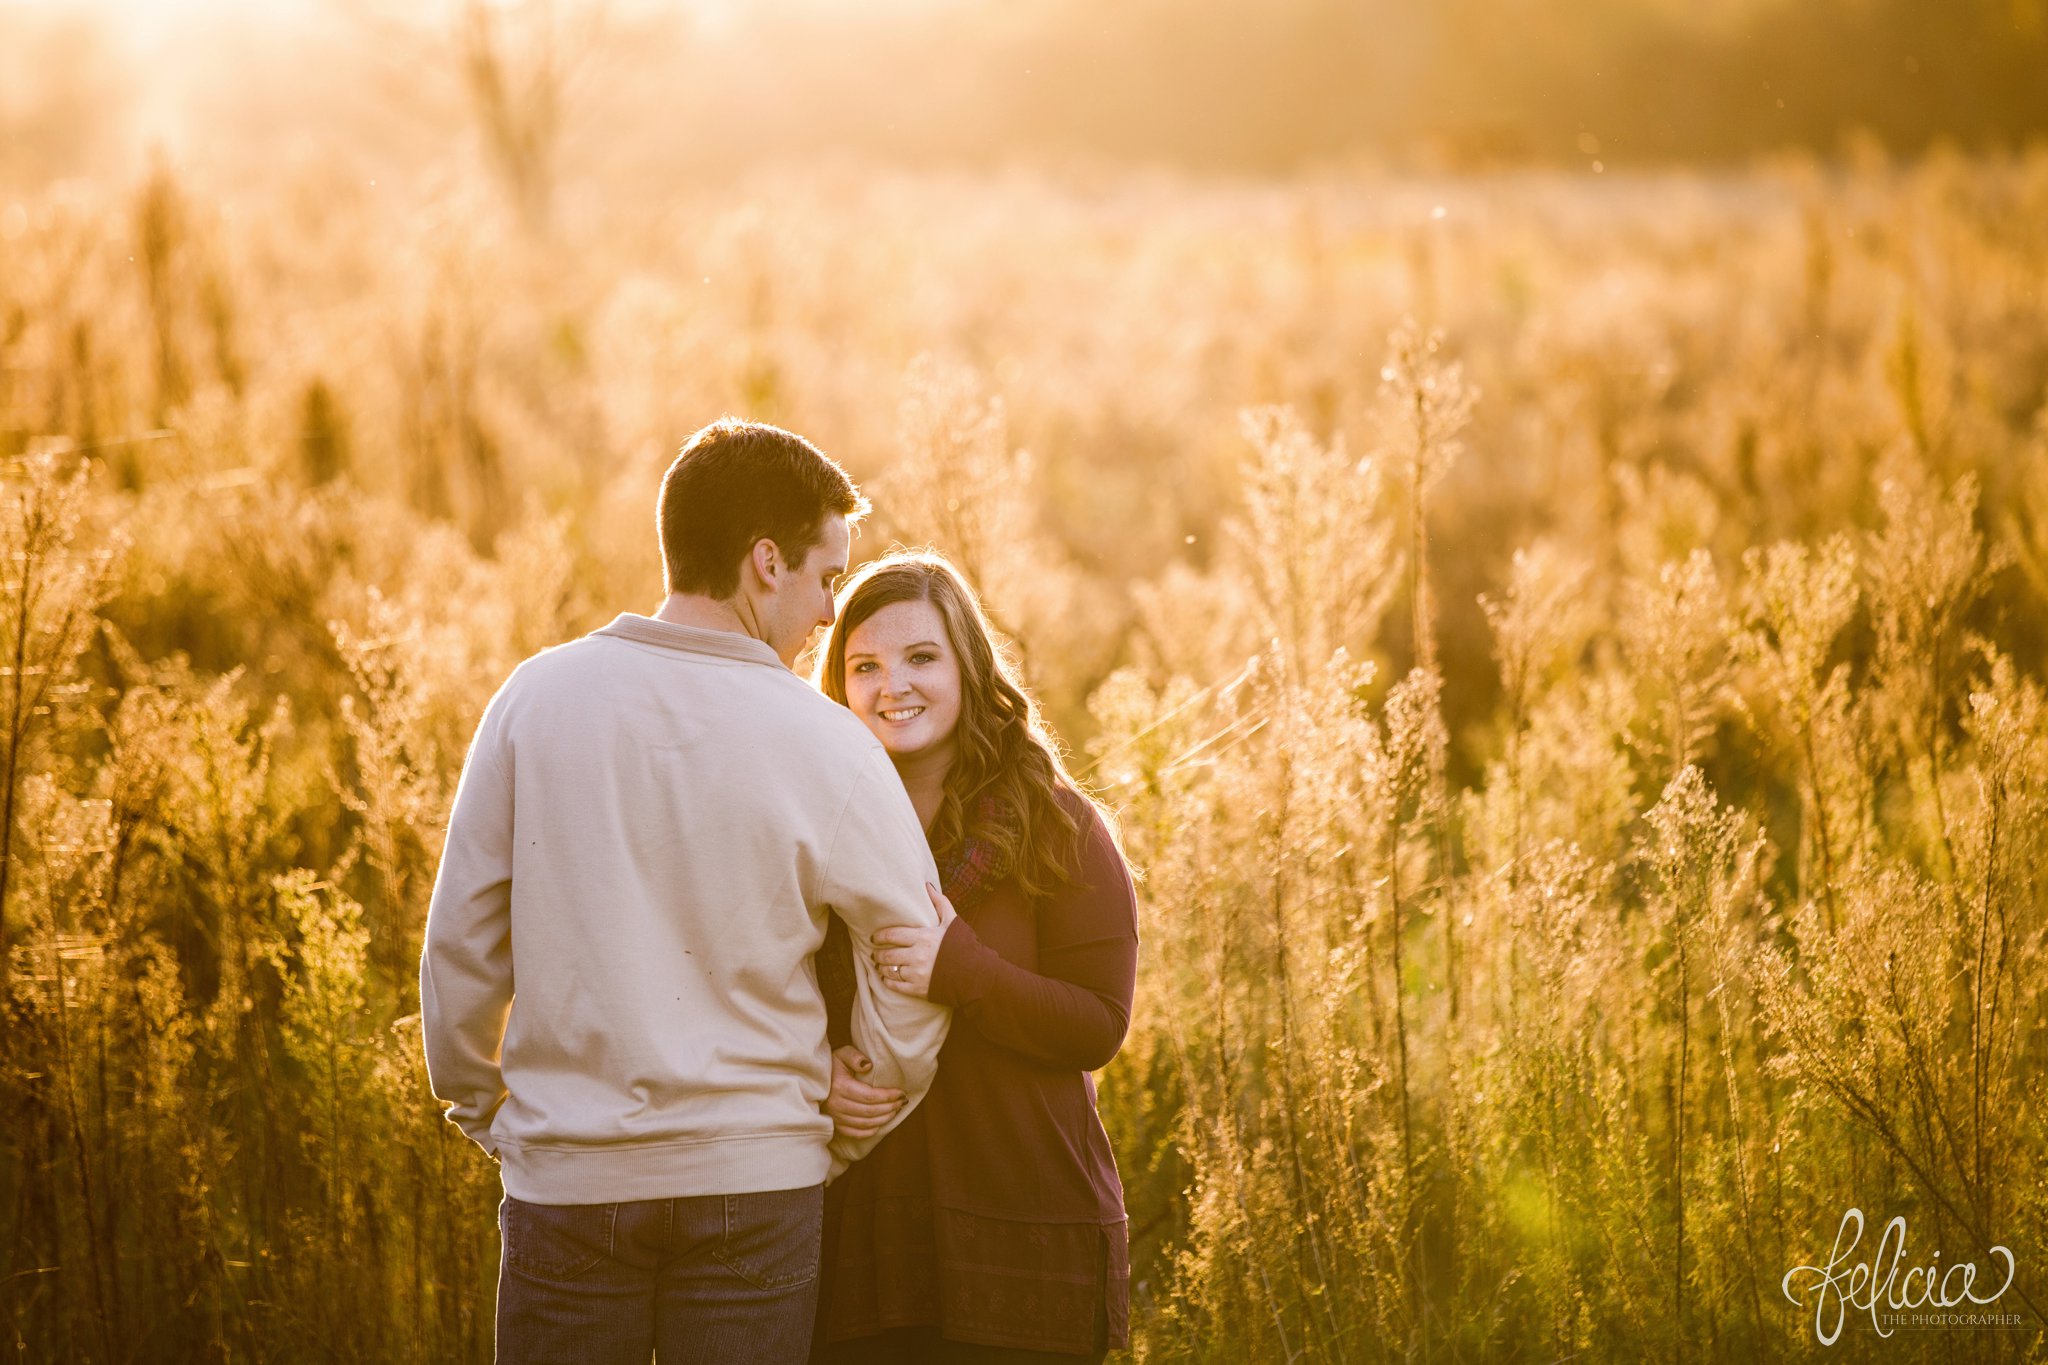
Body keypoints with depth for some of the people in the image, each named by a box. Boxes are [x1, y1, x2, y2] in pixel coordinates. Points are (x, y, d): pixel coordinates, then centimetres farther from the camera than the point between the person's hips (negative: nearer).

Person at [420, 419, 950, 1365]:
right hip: (755, 1181, -1)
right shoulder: (826, 747, -7)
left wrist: (478, 1110, 16)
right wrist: (836, 1144, 12)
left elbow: (460, 941, 1)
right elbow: (910, 993, -3)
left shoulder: (538, 697, -3)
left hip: (567, 1176, 1)